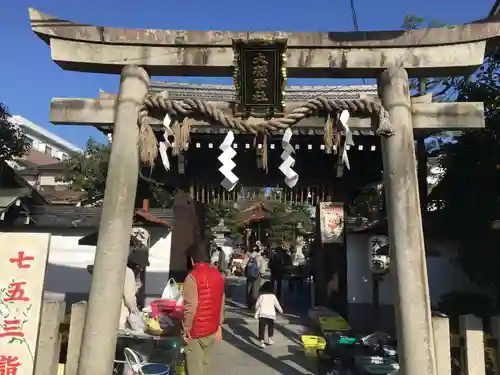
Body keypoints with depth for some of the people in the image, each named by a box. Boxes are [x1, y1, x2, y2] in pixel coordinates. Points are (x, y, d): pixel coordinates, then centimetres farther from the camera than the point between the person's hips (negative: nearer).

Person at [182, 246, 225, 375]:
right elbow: (221, 302, 10)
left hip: (196, 330, -6)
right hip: (212, 328, 7)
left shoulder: (192, 277, -17)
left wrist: (186, 328, -12)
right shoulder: (218, 275, 4)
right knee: (203, 363, 19)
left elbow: (190, 306, -21)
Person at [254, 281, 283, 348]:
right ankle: (269, 340, 33)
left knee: (262, 328, 2)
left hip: (263, 314, -2)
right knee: (270, 328, 23)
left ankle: (262, 342, -4)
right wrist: (281, 311, 28)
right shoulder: (273, 296, 0)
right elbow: (277, 305, 9)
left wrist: (256, 310, 23)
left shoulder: (261, 296, -6)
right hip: (271, 314, 3)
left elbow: (257, 304, 1)